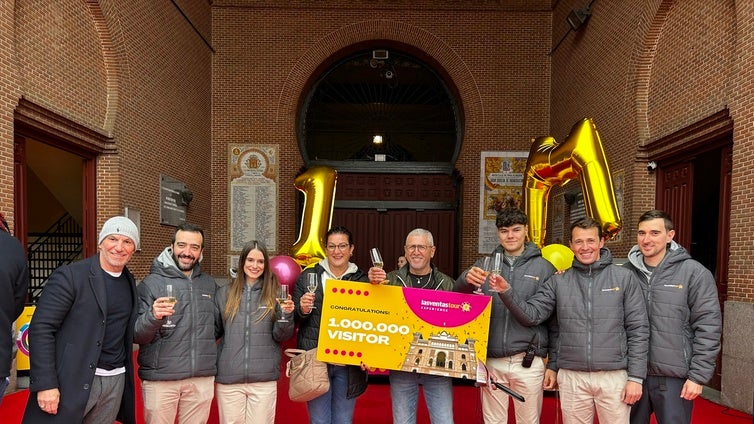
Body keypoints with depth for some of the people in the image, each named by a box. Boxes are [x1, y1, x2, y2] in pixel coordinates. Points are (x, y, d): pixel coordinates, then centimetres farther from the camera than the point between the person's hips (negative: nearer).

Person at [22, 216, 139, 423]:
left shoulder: (130, 282, 10)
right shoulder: (70, 276, -9)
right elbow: (41, 328, -12)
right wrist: (45, 384, -16)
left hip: (116, 381, 6)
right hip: (73, 381, -5)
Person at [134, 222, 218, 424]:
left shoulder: (210, 284, 8)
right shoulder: (151, 283, -5)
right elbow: (137, 336, -9)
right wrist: (153, 316, -26)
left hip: (202, 378, 4)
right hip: (160, 378, -3)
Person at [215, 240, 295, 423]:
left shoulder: (275, 294, 3)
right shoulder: (224, 293, 5)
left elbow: (281, 337, 2)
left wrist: (286, 315, -15)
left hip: (264, 379, -1)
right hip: (228, 378, 1)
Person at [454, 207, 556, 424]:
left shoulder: (544, 268, 1)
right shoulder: (484, 265, 6)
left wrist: (554, 365, -1)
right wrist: (467, 279, -28)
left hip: (528, 362, -2)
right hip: (490, 361, 2)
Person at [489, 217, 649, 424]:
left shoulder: (624, 278, 0)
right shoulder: (558, 281, 4)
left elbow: (638, 331, -1)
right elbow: (531, 315, -1)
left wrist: (636, 377, -5)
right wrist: (506, 292, -17)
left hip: (613, 376, -1)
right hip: (571, 378, 2)